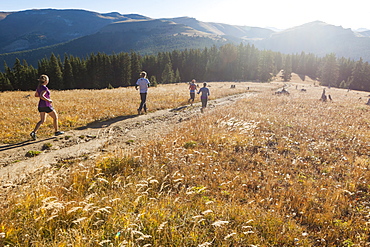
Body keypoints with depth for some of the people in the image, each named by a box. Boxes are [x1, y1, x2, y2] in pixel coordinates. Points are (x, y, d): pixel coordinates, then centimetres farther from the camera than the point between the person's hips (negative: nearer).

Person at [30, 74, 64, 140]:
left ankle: (34, 132, -6)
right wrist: (48, 100, -17)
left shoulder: (39, 87, 9)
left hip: (41, 106, 8)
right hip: (46, 106, -8)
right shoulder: (45, 88, -18)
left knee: (42, 120, 10)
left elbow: (36, 95, 21)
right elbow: (41, 96, -30)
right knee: (55, 117, 11)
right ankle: (56, 131, 20)